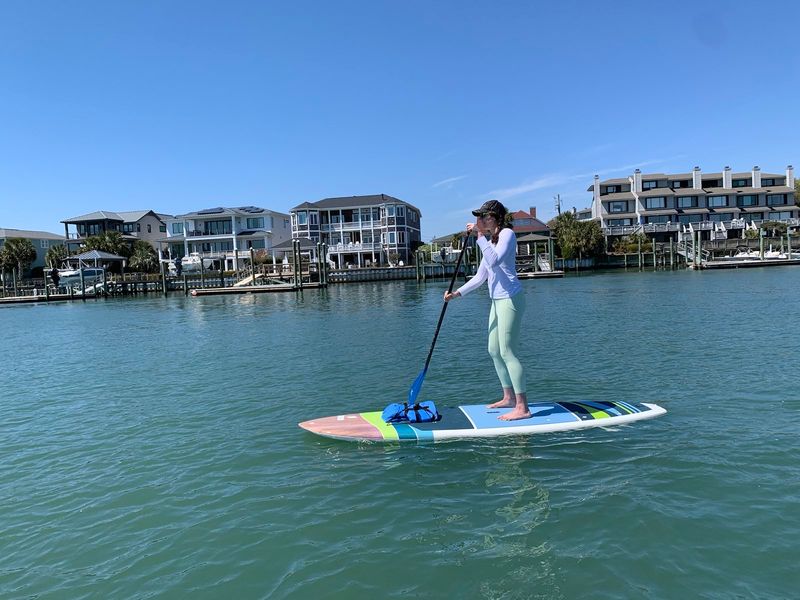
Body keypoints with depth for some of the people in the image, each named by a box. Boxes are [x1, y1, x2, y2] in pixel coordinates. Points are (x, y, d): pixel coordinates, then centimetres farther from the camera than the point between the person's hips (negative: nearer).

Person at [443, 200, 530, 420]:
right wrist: (457, 293, 12)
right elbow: (480, 277, 18)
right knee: (494, 351, 13)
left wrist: (480, 236, -20)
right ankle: (509, 398, 24)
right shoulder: (491, 240, 19)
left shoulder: (507, 234, -7)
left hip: (510, 299, -9)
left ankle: (522, 408, -5)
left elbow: (494, 261, -25)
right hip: (497, 300, 10)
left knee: (507, 352, -10)